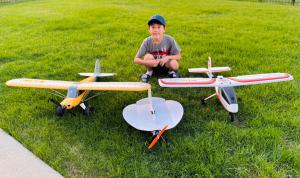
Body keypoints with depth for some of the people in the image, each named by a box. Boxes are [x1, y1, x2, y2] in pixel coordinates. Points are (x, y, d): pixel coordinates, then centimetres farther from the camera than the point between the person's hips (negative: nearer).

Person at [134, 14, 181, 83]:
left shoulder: (169, 39, -20)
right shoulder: (147, 41, -20)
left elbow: (178, 56, -12)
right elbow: (136, 60, -20)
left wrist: (168, 57, -31)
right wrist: (148, 62, -38)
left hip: (166, 65, 0)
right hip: (153, 66, 1)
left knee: (174, 65, -32)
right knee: (148, 56, -29)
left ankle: (171, 71, 5)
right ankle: (149, 72, 1)